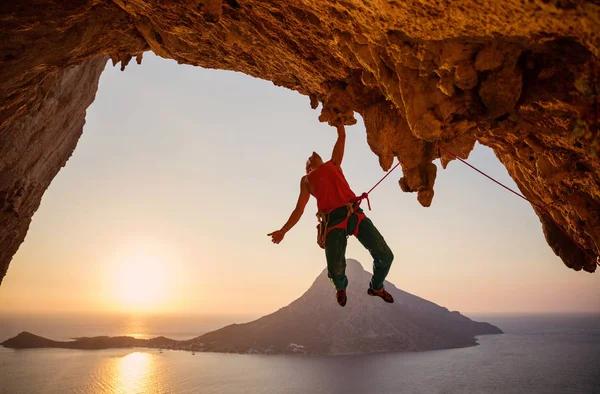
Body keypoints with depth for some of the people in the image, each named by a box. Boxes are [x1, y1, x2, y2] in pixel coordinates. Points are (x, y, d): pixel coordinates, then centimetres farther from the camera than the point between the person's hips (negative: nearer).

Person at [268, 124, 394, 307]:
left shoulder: (333, 164, 28)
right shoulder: (306, 180, 25)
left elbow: (341, 137, 30)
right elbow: (299, 209, 23)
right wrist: (283, 230, 18)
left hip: (356, 214, 2)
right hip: (333, 222, -1)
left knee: (385, 255, -4)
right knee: (336, 270, -13)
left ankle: (376, 287, 27)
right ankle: (341, 287, 27)